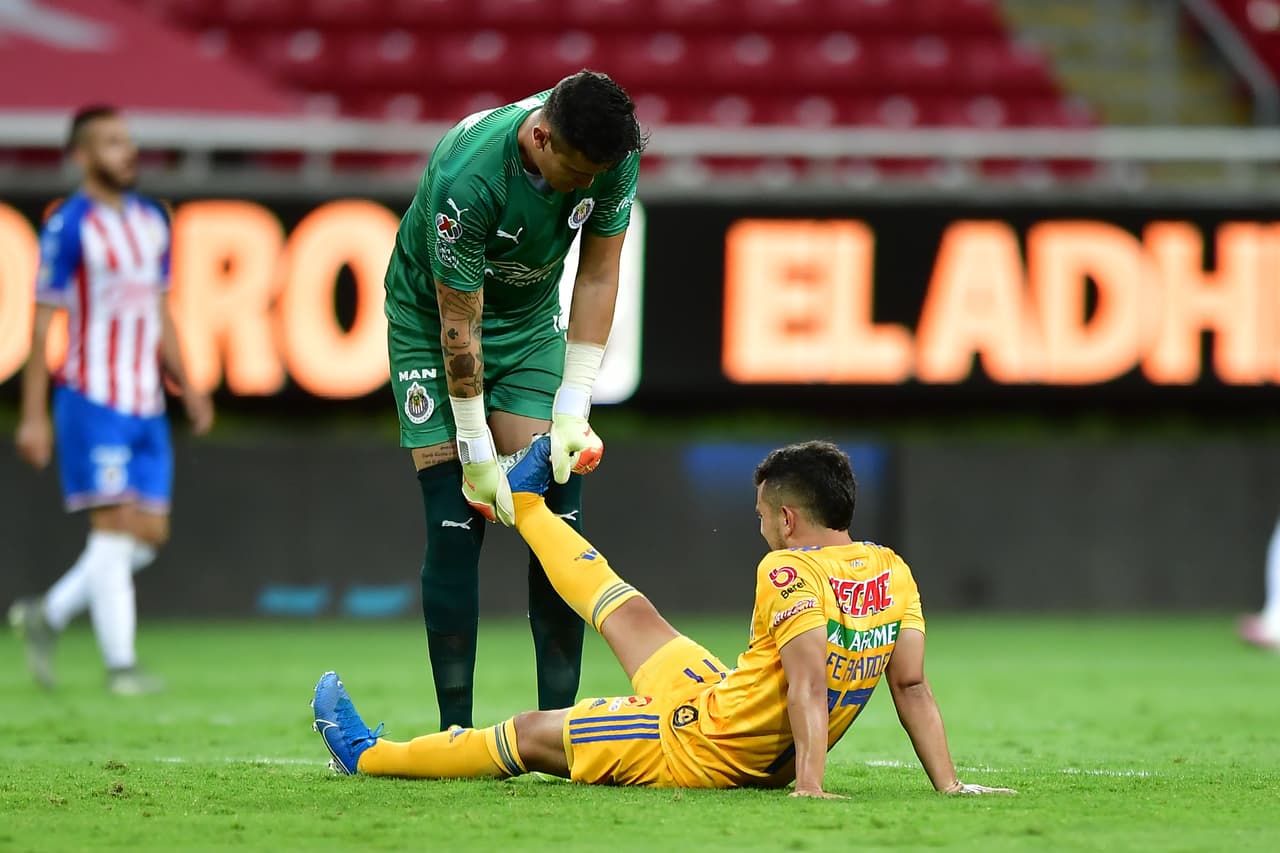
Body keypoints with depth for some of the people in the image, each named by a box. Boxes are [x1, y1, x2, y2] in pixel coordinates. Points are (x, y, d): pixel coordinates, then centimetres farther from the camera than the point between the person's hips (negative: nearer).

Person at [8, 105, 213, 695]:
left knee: (149, 535, 6)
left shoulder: (152, 222, 12)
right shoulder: (69, 226, -9)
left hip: (146, 404, 7)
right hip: (93, 400, -7)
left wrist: (187, 387, 11)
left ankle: (47, 616, 20)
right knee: (115, 528, -9)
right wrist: (33, 415, -11)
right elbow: (41, 325, -8)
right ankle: (120, 665, -5)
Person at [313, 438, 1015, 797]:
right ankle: (523, 504, 52)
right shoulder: (893, 573, -2)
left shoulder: (788, 571, -23)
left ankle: (369, 755, 30)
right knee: (627, 612, 27)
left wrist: (810, 784, -38)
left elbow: (808, 679, -32)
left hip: (700, 749, -8)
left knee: (531, 732, 11)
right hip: (769, 762, 8)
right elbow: (913, 686, -5)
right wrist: (949, 785, -3)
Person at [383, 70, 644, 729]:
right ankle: (455, 730, -6)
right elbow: (459, 323, -27)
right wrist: (476, 451, -22)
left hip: (531, 317, 4)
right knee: (456, 523, -11)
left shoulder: (614, 155, -22)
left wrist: (572, 411, -15)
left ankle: (559, 718, -5)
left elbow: (597, 278, -11)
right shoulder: (466, 176, -36)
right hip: (433, 321, -4)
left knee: (557, 512, -8)